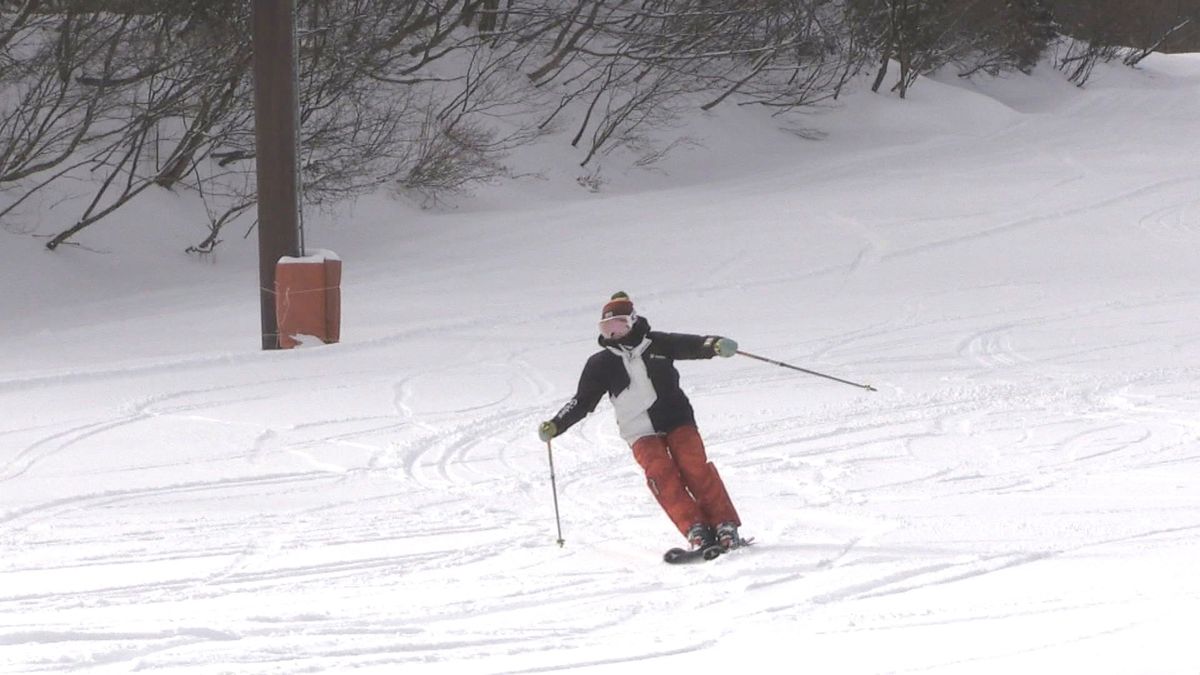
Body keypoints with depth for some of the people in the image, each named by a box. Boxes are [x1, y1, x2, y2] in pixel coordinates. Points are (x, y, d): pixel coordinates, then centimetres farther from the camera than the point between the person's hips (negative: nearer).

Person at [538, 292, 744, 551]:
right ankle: (696, 530, -25)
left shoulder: (657, 344, 4)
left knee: (695, 468, -18)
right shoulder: (601, 364, 7)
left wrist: (715, 345, -27)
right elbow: (582, 401, 10)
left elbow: (689, 345, -6)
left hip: (677, 419, 0)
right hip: (642, 433, 0)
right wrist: (555, 425, -2)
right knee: (661, 475, -22)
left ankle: (725, 525, -14)